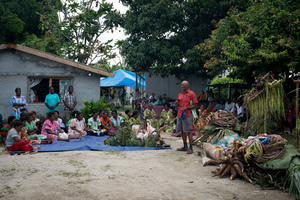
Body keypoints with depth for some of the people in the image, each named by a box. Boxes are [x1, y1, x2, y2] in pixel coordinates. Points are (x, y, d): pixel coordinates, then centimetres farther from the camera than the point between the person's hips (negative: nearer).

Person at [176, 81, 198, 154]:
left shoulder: (191, 94, -4)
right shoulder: (180, 94, 15)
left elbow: (195, 105, -6)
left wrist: (186, 108, -18)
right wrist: (177, 103, 1)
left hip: (187, 115, -7)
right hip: (180, 115, 7)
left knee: (189, 131, -5)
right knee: (182, 131, 11)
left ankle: (191, 148, 0)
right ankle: (185, 147, 22)